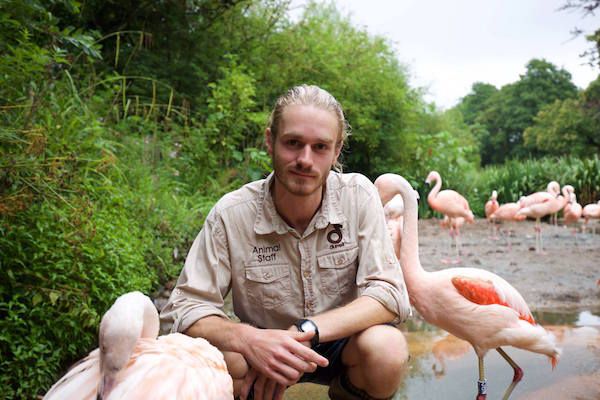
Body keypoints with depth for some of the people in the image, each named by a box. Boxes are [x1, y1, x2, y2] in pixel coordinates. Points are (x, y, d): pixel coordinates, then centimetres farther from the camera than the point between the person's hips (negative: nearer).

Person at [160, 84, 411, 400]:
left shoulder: (358, 195, -17)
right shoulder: (231, 214, -18)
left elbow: (388, 295, -21)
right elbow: (184, 308, -17)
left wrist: (305, 331, -33)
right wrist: (247, 339, -37)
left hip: (341, 343, 1)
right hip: (263, 348, -1)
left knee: (388, 348, -31)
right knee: (225, 359, -33)